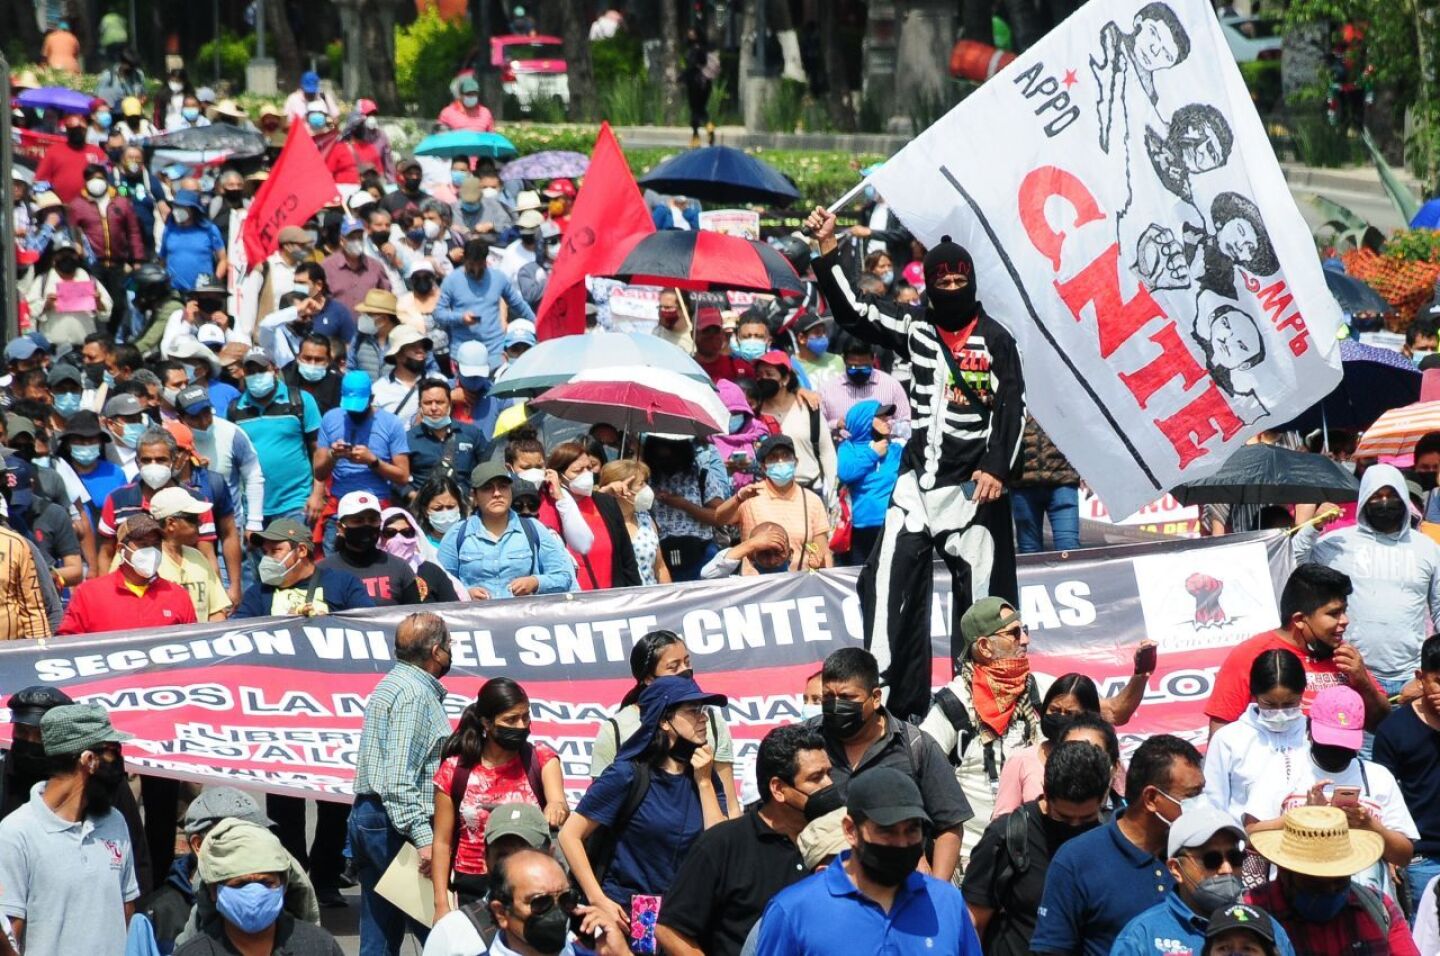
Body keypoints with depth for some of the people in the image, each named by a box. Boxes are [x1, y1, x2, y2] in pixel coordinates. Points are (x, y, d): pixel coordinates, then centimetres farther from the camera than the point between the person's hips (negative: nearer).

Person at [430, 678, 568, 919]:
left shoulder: (541, 760, 3)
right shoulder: (455, 771, 2)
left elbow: (559, 804, -16)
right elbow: (442, 842, 4)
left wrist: (557, 807, -41)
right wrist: (441, 905, -3)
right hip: (475, 890, 0)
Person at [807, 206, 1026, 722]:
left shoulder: (995, 341, 2)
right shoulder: (913, 329, 9)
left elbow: (1012, 408, -1)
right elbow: (850, 310, 3)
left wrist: (996, 469, -12)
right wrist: (827, 248, -6)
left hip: (974, 481, -2)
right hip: (919, 479, 2)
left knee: (978, 583, -2)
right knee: (891, 575, -7)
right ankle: (888, 686, -7)